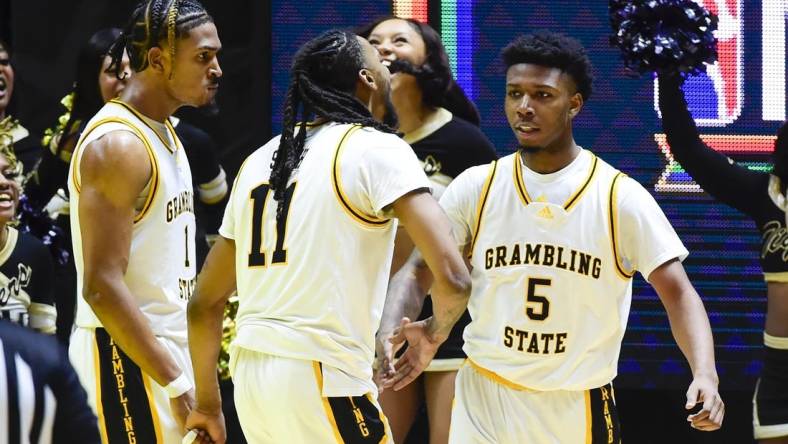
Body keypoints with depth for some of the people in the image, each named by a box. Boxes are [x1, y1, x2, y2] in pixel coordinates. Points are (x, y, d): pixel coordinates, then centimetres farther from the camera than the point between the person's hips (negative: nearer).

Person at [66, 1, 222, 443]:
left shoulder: (164, 133, 14)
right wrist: (176, 381, -22)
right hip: (126, 356, -10)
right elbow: (102, 286, -22)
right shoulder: (118, 144, -17)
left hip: (165, 350, 10)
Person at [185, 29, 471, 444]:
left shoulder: (261, 160, 15)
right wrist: (436, 330, 5)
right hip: (323, 379, -7)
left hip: (250, 376, 7)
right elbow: (452, 278, -15)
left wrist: (207, 403, 29)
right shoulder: (378, 149, -5)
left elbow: (205, 302, 20)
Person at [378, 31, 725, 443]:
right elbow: (416, 273, 3)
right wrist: (390, 334, -18)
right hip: (482, 404, 1)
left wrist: (705, 375, -25)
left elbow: (678, 294, -9)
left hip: (579, 410, -1)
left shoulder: (621, 197, -7)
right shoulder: (476, 187, -1)